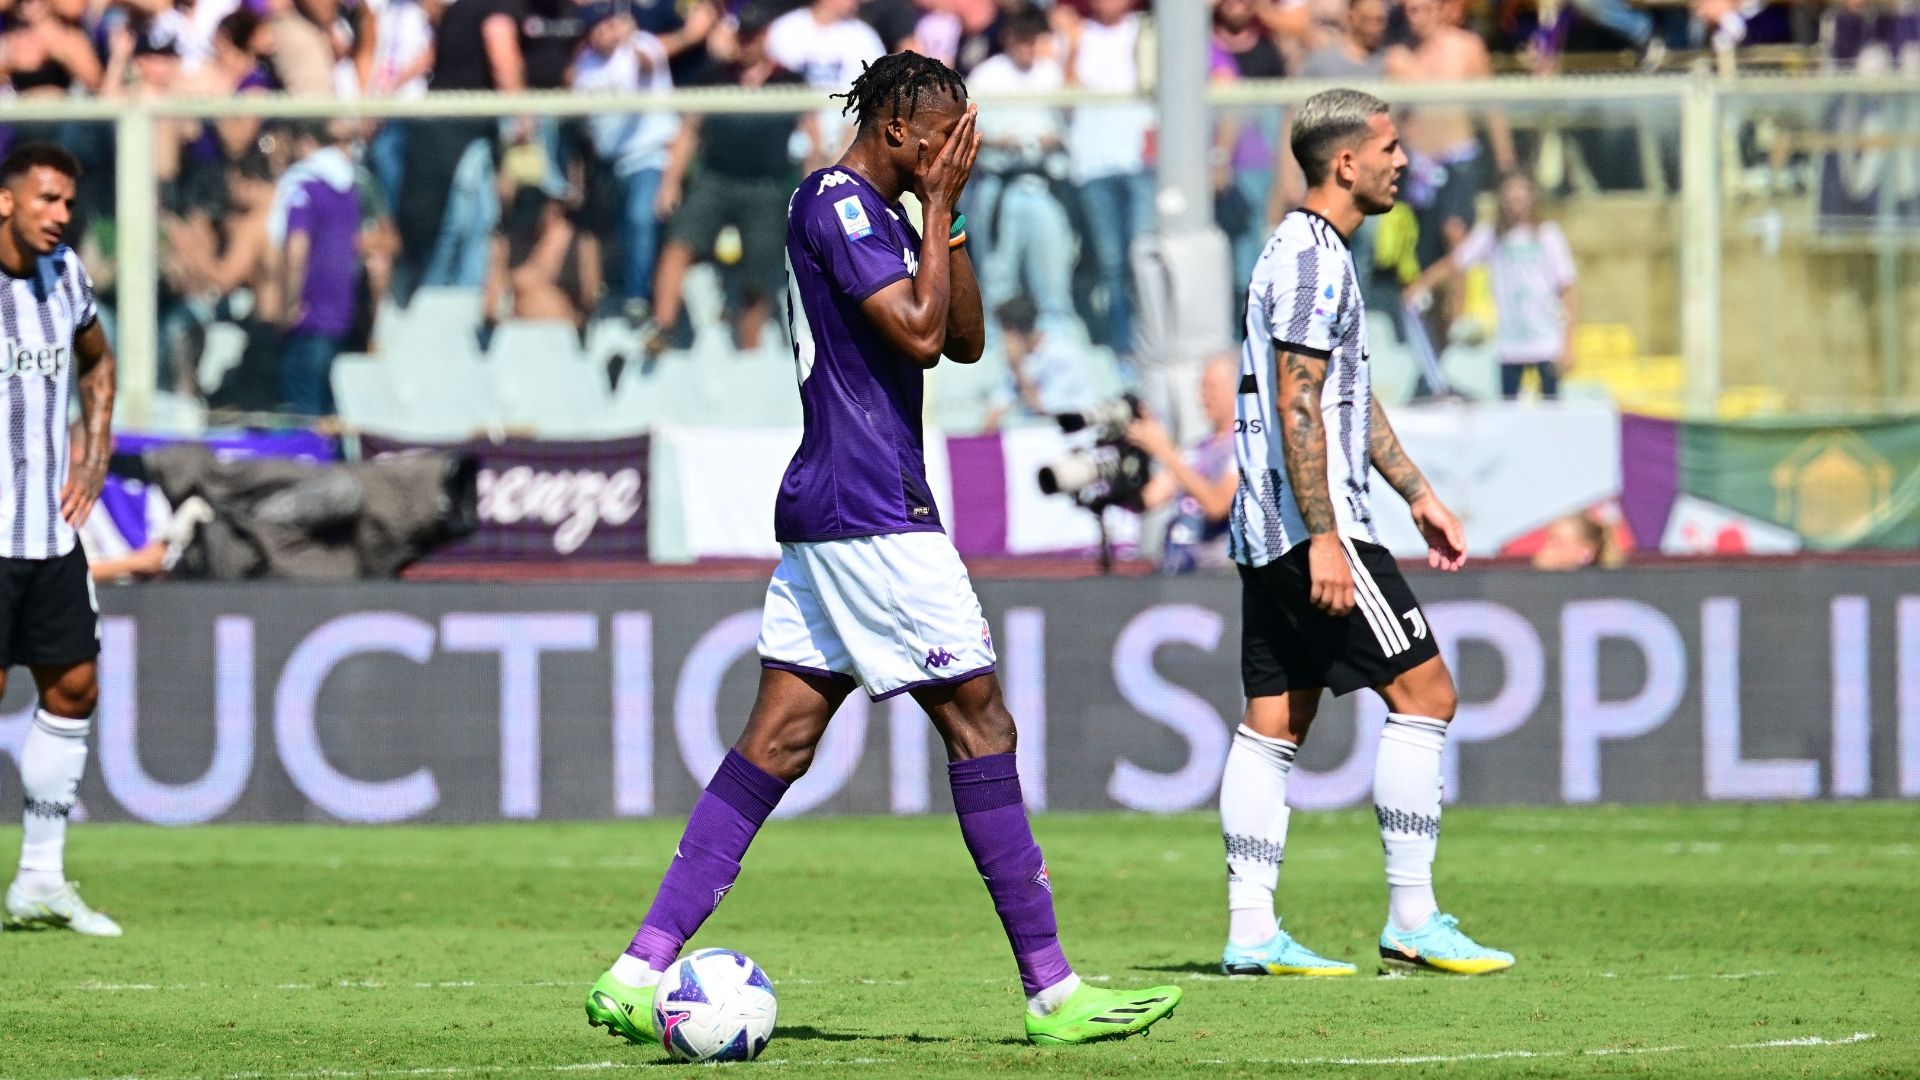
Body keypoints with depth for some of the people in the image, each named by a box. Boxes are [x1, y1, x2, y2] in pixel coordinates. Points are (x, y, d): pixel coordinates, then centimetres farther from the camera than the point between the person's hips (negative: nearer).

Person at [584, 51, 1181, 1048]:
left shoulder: (877, 211, 19)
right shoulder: (837, 203, -12)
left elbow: (964, 340, 18)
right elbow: (919, 332, -20)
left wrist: (947, 213, 9)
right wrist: (938, 206, -11)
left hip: (823, 515, 10)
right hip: (869, 513, -10)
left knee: (777, 741, 5)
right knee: (980, 725, -5)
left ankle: (640, 970, -1)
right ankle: (1051, 991, -1)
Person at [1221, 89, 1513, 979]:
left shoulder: (1310, 254, 19)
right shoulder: (1313, 261, -14)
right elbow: (1297, 407, -20)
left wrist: (1418, 494, 28)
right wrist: (1324, 538, -23)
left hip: (1269, 533, 10)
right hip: (1311, 526, -10)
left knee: (1275, 721, 6)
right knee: (1423, 691, -7)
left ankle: (1250, 930, 4)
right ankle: (1411, 918, -7)